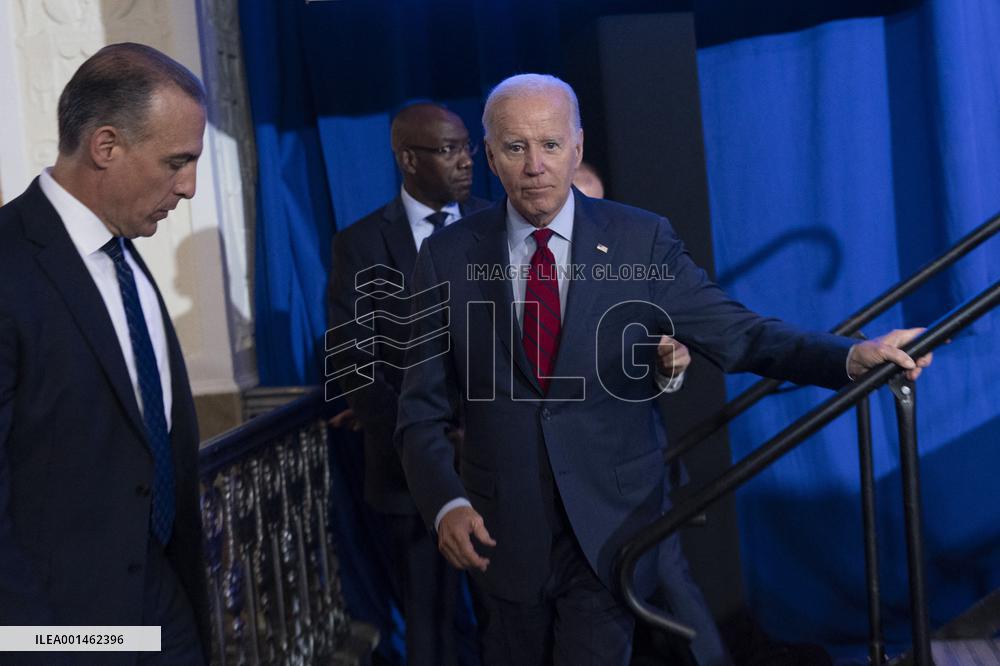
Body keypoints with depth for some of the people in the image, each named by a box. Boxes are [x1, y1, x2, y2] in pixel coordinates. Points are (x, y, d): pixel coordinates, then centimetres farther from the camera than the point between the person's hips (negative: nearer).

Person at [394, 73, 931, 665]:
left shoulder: (640, 240, -4)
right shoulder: (448, 257, -3)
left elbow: (736, 334, -8)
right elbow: (423, 410, -2)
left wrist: (854, 355, -23)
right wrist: (445, 503, -18)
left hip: (611, 523, -1)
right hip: (502, 528, 2)